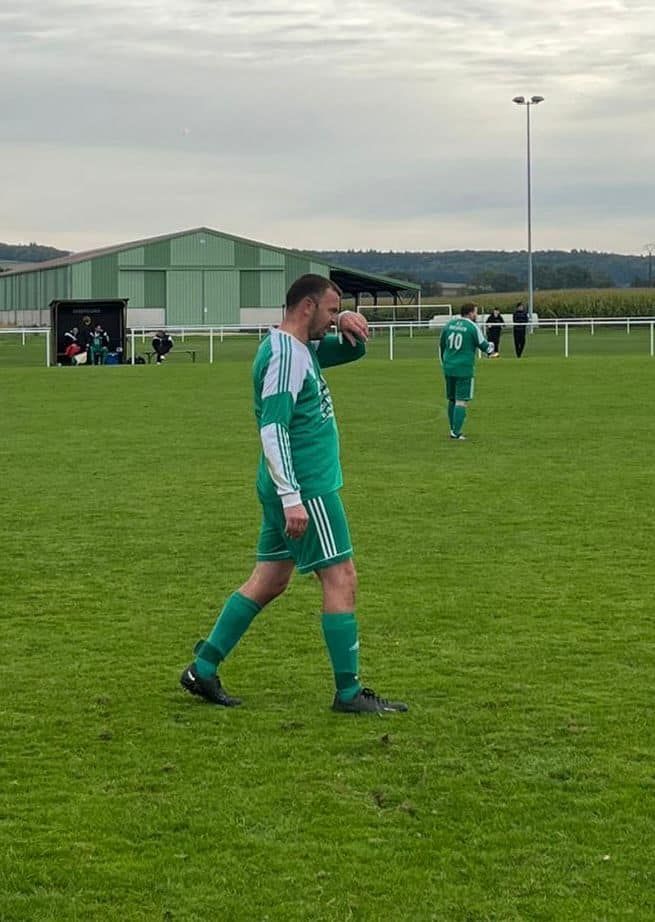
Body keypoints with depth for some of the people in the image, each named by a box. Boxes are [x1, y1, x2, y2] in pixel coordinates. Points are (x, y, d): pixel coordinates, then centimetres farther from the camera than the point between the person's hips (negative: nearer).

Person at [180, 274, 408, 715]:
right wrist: (291, 498, -26)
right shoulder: (285, 356, -17)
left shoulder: (302, 349, 14)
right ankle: (349, 693, -1)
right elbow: (273, 431, -23)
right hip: (308, 488, -10)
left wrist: (347, 324, 3)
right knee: (341, 579, -6)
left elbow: (354, 351, 27)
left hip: (297, 487, 10)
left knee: (269, 581, 14)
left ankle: (204, 670, 17)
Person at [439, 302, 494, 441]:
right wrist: (491, 349, 22)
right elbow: (483, 346, -2)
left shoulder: (449, 324, 9)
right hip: (464, 369, -6)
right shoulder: (472, 327, -9)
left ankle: (453, 430, 21)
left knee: (452, 400, 17)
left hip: (448, 368, 6)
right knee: (461, 401, -3)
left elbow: (441, 345, 18)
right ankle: (456, 433, -8)